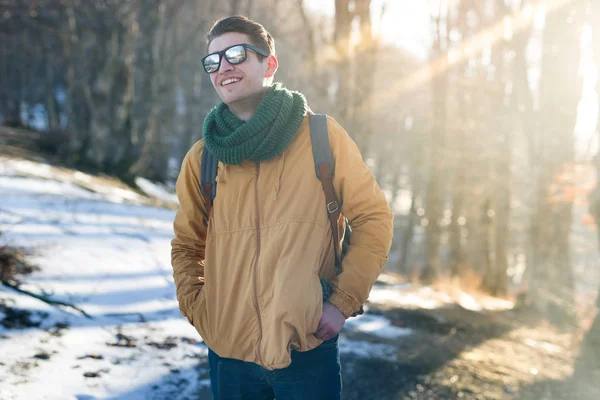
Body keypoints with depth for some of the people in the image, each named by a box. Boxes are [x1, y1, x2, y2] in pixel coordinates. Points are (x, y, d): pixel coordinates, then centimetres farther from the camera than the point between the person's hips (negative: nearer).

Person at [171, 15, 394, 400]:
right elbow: (186, 244, 16)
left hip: (308, 348, -2)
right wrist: (196, 307, 2)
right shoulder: (202, 157, 5)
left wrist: (343, 302, -7)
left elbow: (373, 217, 0)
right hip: (228, 351, 3)